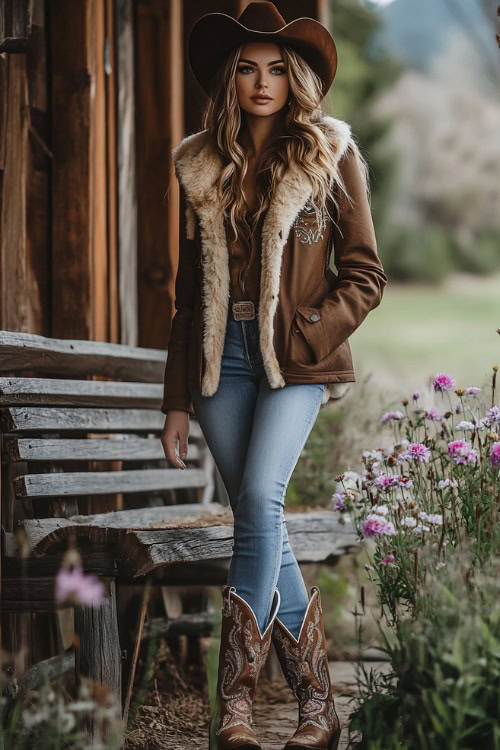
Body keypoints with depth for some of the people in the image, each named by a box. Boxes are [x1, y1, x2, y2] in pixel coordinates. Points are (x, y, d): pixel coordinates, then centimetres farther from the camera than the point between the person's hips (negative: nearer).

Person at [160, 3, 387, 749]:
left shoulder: (331, 155, 2)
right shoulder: (203, 164, 12)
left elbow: (365, 274, 3)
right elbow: (190, 286, 15)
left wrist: (313, 333, -14)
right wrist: (178, 397, 12)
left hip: (294, 354, -3)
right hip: (221, 354, 4)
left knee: (260, 497, -21)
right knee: (261, 521, 2)